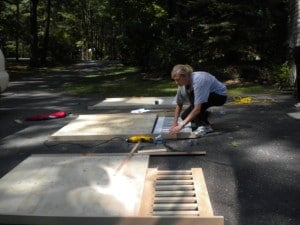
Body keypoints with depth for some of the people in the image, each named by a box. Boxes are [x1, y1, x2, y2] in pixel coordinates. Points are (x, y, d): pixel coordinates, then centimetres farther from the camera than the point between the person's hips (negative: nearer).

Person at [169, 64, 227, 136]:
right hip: (208, 97, 7)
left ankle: (204, 126, -21)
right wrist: (175, 123, -12)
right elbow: (179, 105, -2)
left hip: (220, 95, -7)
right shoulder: (182, 84, -13)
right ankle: (205, 115, 18)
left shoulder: (198, 81, -36)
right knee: (184, 116, -8)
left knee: (193, 96, -33)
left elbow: (197, 109, -40)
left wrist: (182, 125, -41)